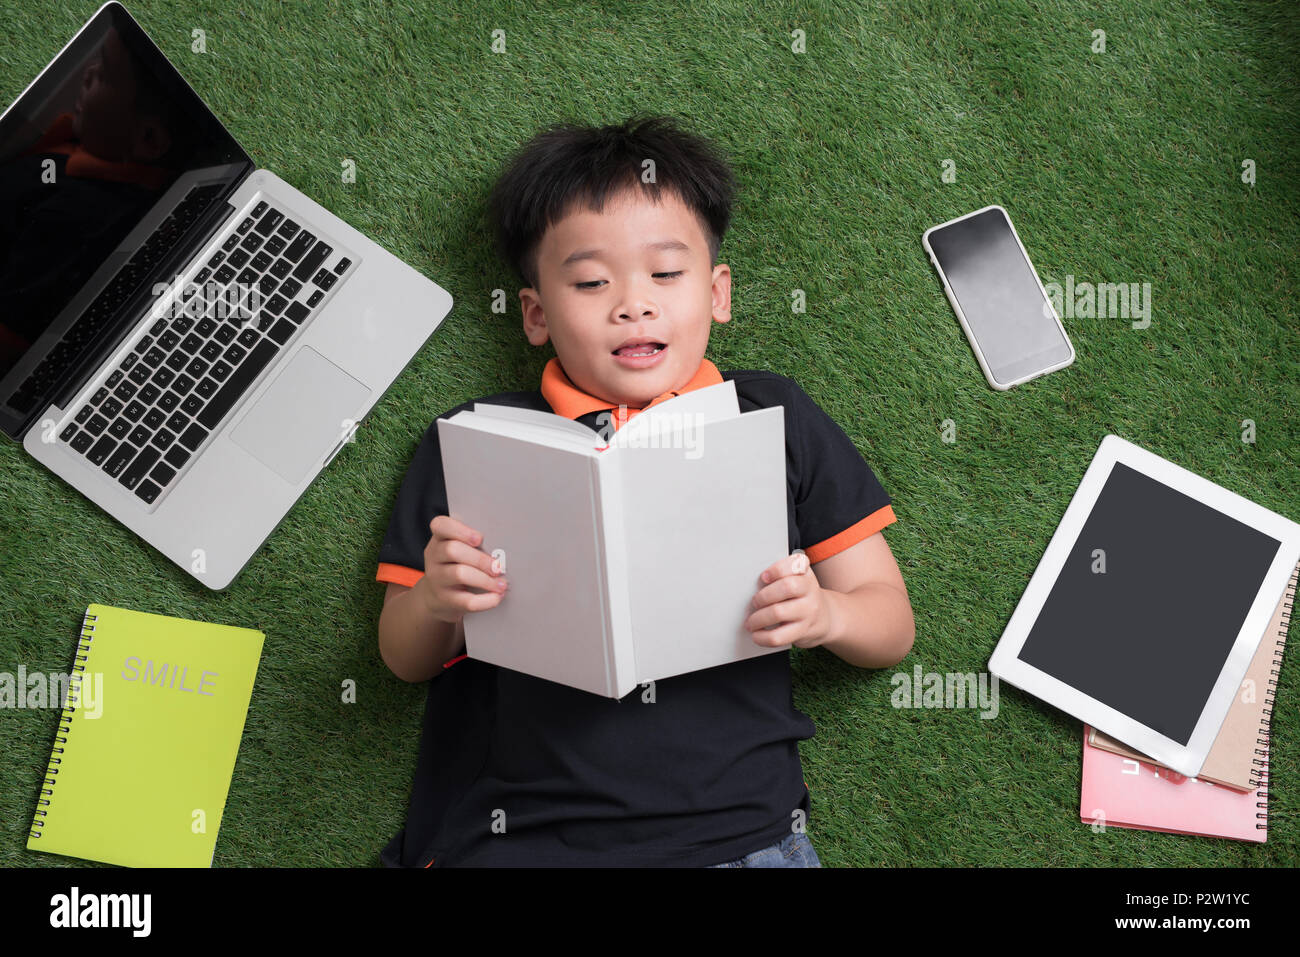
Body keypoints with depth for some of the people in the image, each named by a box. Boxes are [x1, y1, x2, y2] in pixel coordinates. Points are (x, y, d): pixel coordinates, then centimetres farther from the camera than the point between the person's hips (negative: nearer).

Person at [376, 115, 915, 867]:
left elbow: (893, 626, 15)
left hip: (739, 832, 1)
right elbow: (407, 660, 15)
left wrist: (825, 615, -7)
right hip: (513, 837, 0)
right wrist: (436, 603, -8)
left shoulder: (777, 418, 15)